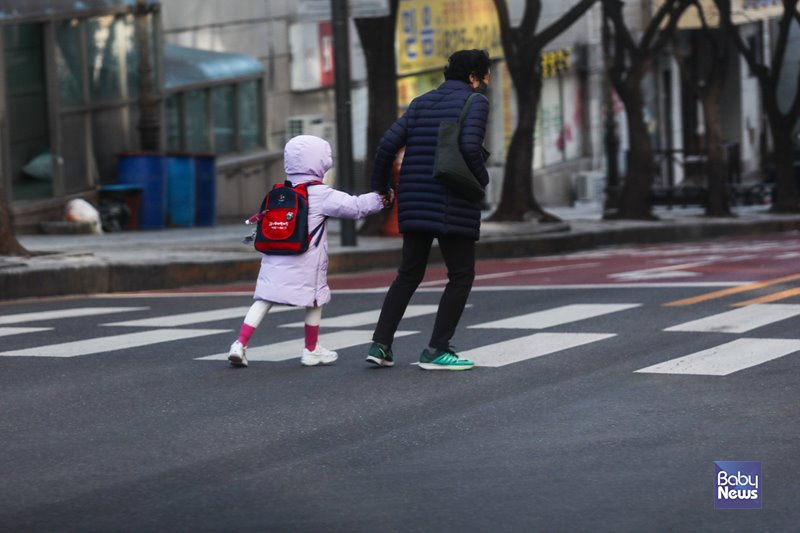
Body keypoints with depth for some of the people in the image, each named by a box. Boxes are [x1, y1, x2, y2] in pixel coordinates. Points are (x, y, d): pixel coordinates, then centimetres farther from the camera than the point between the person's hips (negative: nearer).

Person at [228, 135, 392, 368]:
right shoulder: (321, 194, -6)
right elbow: (355, 206, -5)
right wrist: (381, 199, 5)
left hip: (274, 259, 5)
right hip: (305, 263, -5)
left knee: (263, 300, 4)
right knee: (315, 300, 14)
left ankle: (240, 344, -8)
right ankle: (311, 350, 24)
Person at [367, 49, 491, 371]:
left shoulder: (422, 103, 15)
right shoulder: (475, 102, -3)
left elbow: (388, 143, 5)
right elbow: (470, 147, -20)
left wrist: (379, 187, 16)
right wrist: (482, 179, -1)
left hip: (416, 203, 6)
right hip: (453, 205, -6)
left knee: (409, 275, 16)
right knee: (461, 277, 4)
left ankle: (380, 345, 7)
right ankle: (436, 351, -2)